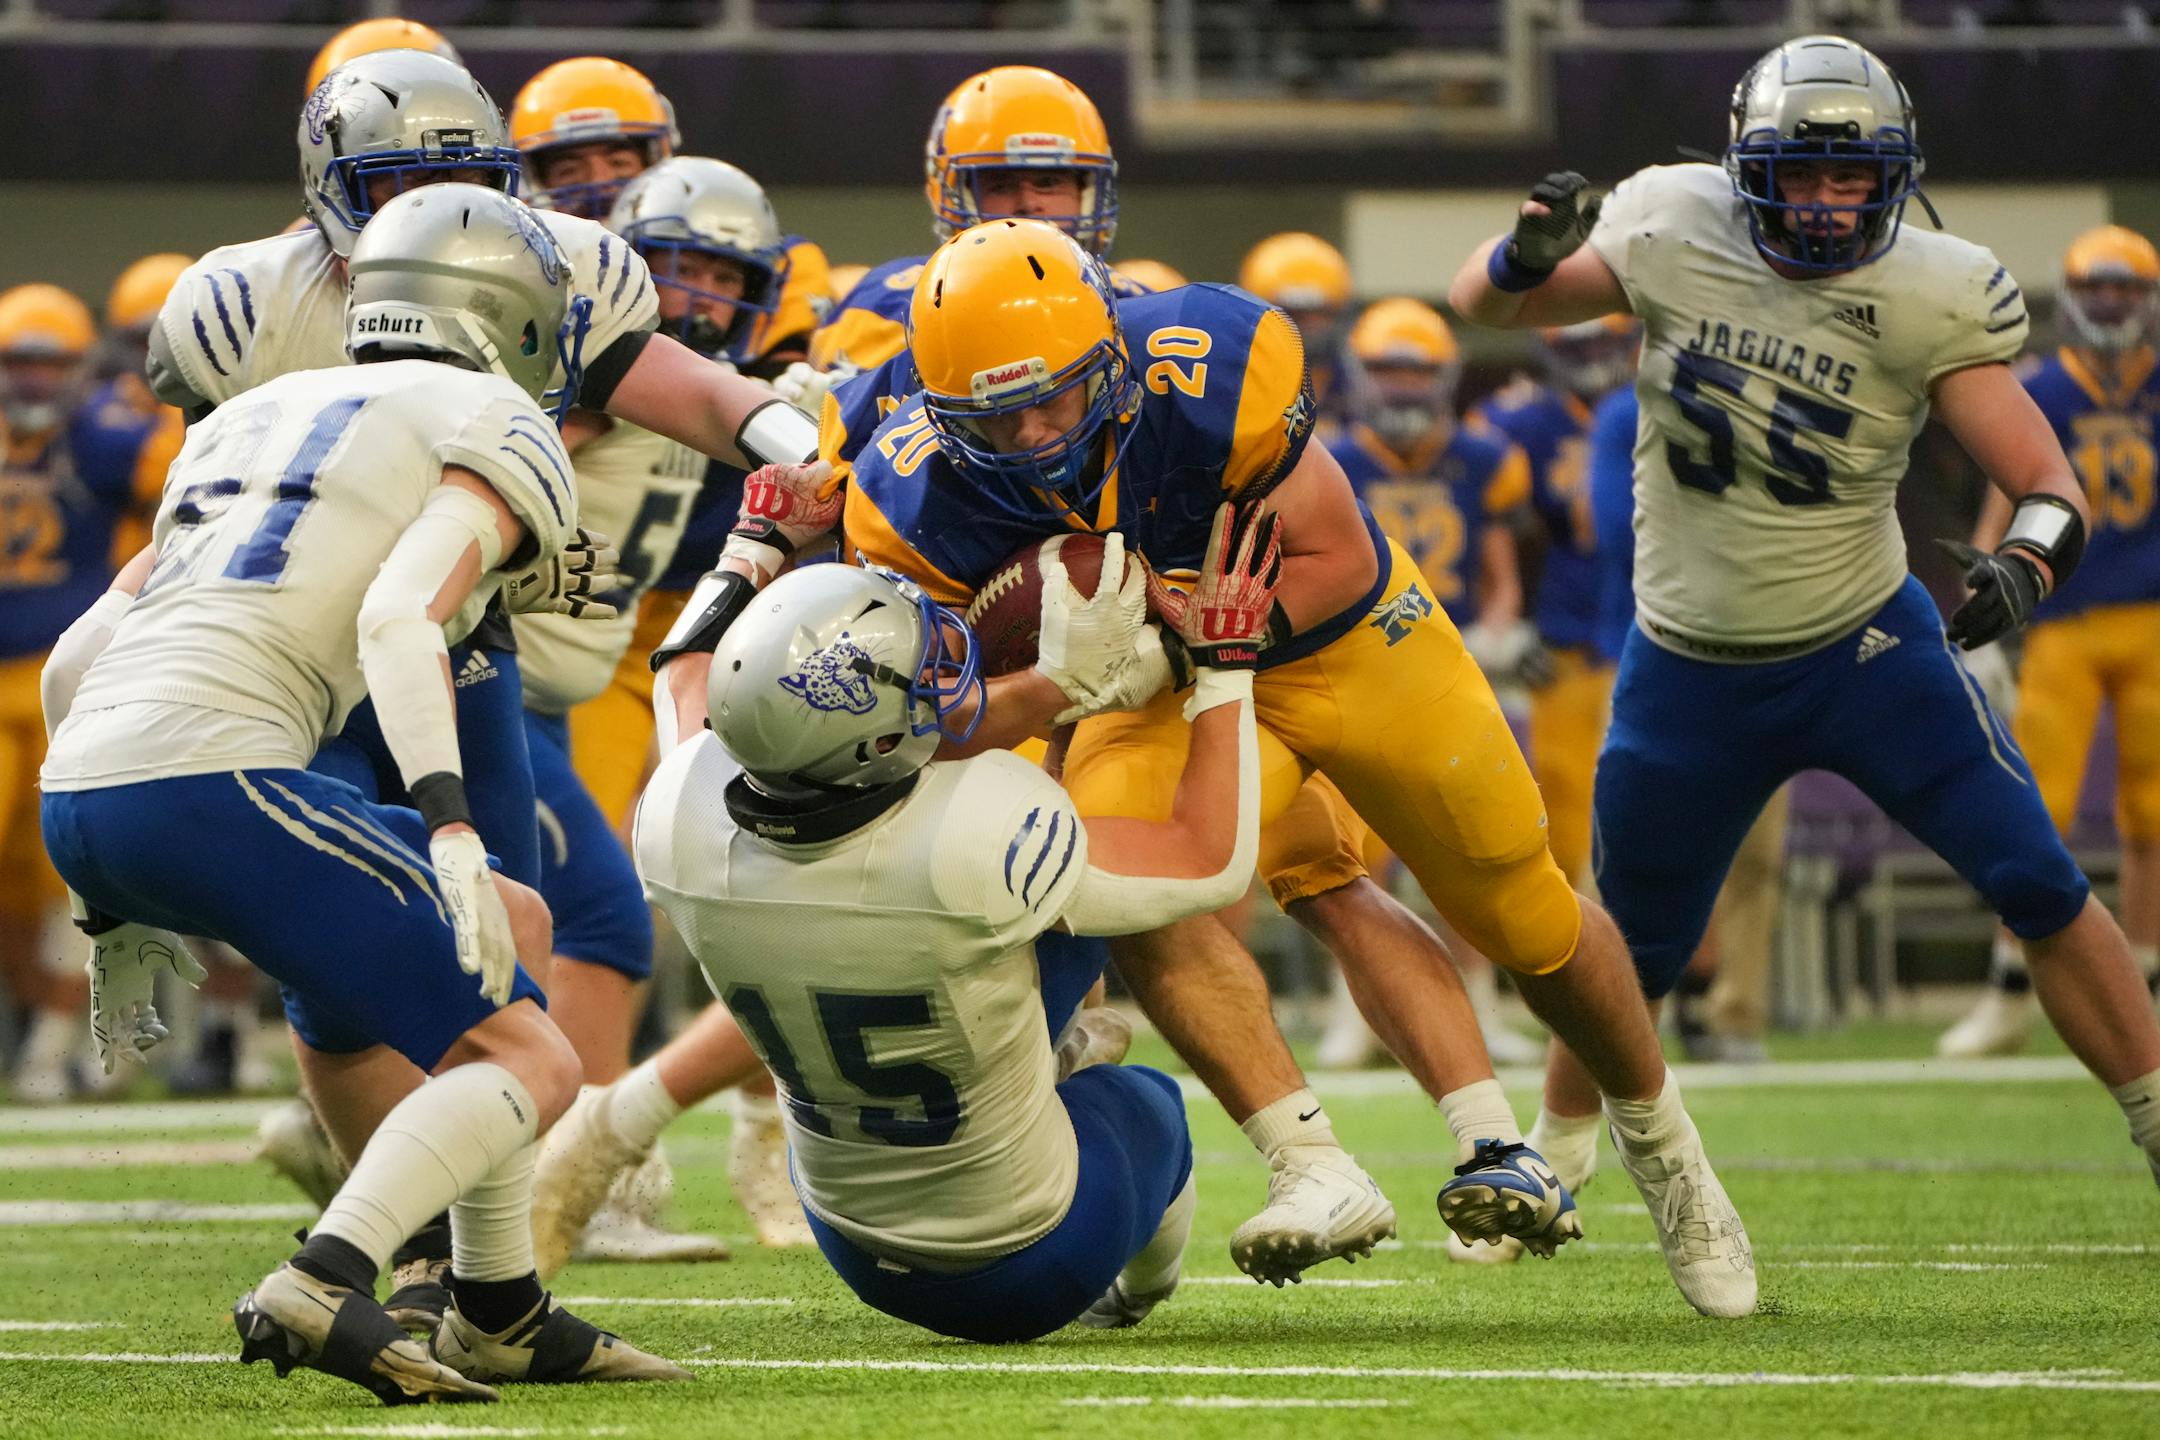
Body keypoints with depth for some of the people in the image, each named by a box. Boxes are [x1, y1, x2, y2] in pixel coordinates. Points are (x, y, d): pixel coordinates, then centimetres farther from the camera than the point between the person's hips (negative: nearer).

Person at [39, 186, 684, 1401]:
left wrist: (118, 909, 31)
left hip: (76, 795, 8)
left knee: (515, 928, 24)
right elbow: (398, 617, -14)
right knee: (531, 1066, -2)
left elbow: (77, 662, 25)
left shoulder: (257, 417, 29)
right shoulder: (497, 431, 7)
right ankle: (322, 1290, -25)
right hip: (208, 771, -8)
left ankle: (500, 1314, 23)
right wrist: (450, 833, -23)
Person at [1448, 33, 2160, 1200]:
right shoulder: (1673, 232, -12)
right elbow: (1481, 304, 1)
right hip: (1690, 669, 1)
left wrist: (2029, 558, -40)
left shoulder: (1928, 299, -16)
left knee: (2042, 892, -10)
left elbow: (2045, 480, -17)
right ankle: (1553, 1158, 40)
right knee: (1630, 958, 13)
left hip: (1865, 650, -1)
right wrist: (1527, 255, -23)